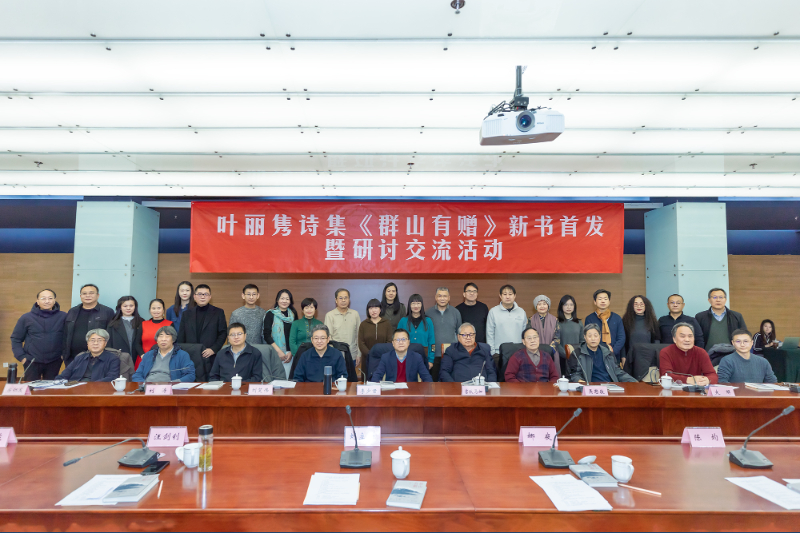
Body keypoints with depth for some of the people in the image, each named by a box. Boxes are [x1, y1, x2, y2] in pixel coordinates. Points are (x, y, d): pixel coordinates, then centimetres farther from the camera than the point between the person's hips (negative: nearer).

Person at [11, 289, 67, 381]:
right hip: (32, 362, 0)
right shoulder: (26, 318, 0)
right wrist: (21, 356, -2)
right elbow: (16, 339, 6)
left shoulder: (63, 317, -2)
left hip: (54, 362, 0)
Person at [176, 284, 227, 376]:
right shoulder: (186, 313, 14)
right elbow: (181, 336, 14)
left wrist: (213, 349, -8)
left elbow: (223, 333, 4)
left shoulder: (218, 313, 7)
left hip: (210, 359, -2)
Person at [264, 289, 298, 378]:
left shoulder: (293, 314, 11)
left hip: (289, 353, 3)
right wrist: (279, 351, -11)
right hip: (274, 353, -3)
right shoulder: (270, 314, 1)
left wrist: (291, 352, 0)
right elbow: (267, 335, -5)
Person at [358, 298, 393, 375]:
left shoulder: (387, 323, 7)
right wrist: (369, 354, -11)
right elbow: (361, 343, 3)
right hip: (368, 360, 1)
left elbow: (390, 341, 2)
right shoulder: (363, 324, 9)